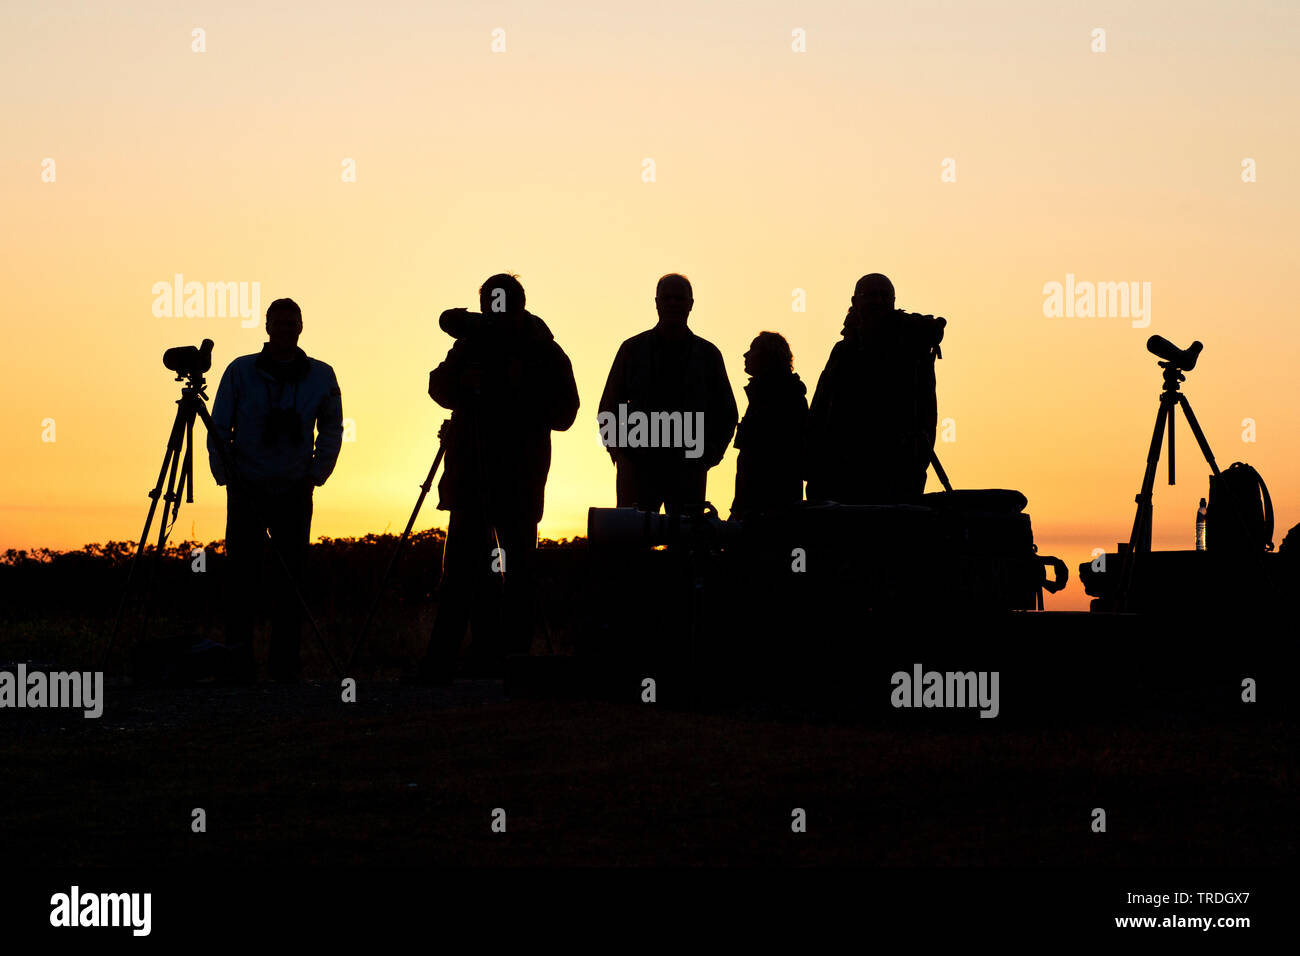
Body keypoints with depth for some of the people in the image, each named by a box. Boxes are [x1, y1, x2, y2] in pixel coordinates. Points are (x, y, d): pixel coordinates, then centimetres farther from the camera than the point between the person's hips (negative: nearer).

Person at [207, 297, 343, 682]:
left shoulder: (321, 376, 3)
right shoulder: (240, 371, -1)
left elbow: (332, 429, 14)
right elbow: (219, 429, 4)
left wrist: (316, 474, 3)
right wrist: (225, 475, -4)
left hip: (294, 492, 1)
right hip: (246, 491, -1)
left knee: (291, 578, 0)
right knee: (242, 578, -3)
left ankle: (285, 663, 5)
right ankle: (238, 662, 2)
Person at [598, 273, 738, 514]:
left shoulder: (707, 354, 11)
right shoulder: (633, 349, 10)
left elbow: (726, 413, 15)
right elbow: (608, 407, 13)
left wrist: (709, 455, 1)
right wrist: (617, 449, -1)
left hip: (689, 468, 0)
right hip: (638, 465, 0)